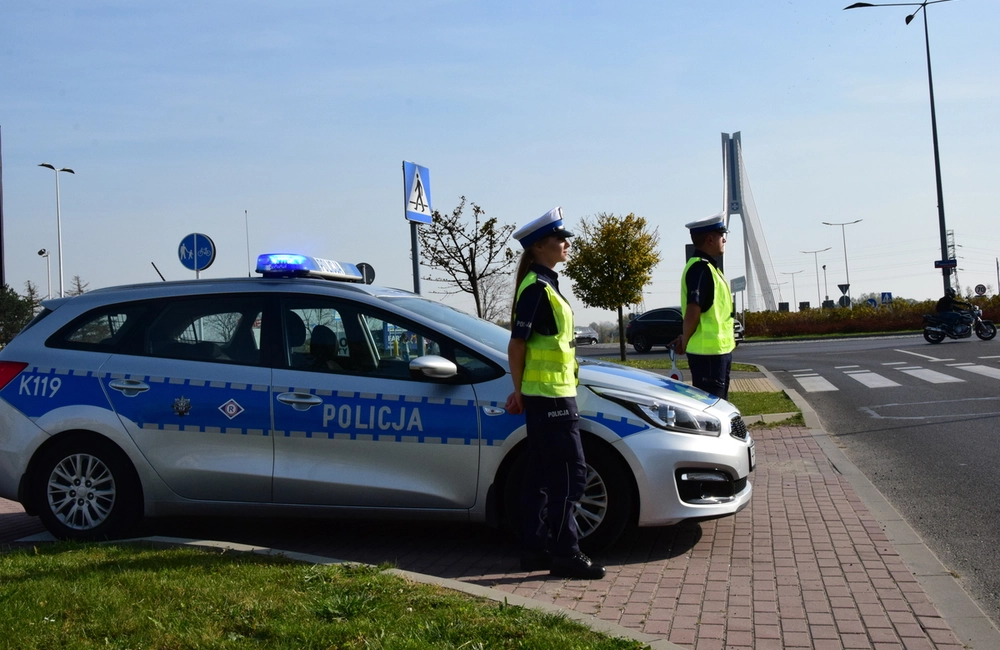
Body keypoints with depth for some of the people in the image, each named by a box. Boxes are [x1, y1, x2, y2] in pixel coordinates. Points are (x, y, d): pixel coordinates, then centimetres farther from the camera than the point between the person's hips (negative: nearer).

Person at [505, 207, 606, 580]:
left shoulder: (543, 284, 17)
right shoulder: (537, 287, -14)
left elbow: (523, 344, 19)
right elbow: (517, 344, -16)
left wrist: (521, 391, 18)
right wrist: (521, 391, -9)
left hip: (547, 395, 10)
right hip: (549, 396, -10)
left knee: (541, 475, 12)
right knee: (570, 473, -6)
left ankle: (534, 550, 19)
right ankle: (564, 553, 0)